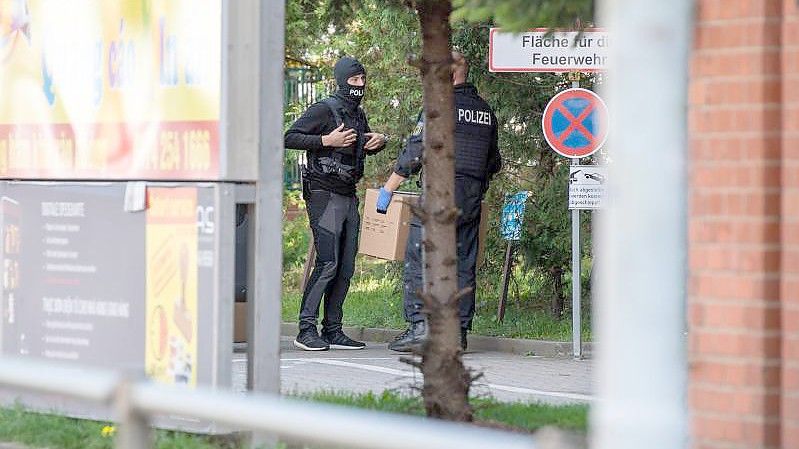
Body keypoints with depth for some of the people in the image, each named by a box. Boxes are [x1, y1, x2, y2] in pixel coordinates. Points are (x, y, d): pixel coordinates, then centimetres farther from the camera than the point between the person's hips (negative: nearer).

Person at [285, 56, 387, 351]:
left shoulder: (359, 114, 16)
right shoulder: (324, 110, -8)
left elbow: (364, 147, 33)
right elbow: (290, 138, -14)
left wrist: (380, 141, 10)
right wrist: (326, 140, -22)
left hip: (349, 197, 8)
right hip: (324, 194, -8)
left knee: (346, 267, 6)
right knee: (328, 263, -15)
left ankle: (333, 331, 10)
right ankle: (306, 330, -13)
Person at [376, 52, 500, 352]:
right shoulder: (486, 112, 13)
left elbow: (414, 153, -10)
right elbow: (494, 162, 20)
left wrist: (388, 189, -3)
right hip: (472, 201, 7)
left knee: (418, 259, -4)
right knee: (463, 265, 8)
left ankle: (418, 324, -14)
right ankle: (459, 332, 7)